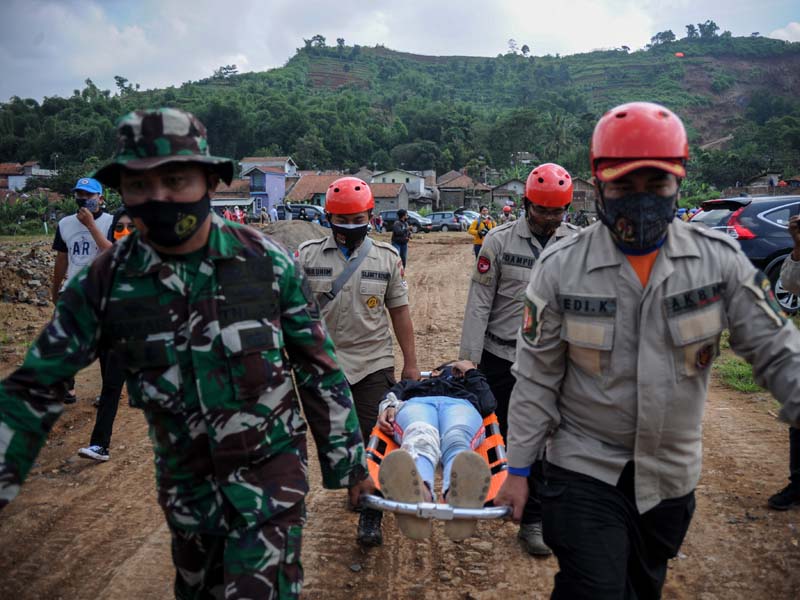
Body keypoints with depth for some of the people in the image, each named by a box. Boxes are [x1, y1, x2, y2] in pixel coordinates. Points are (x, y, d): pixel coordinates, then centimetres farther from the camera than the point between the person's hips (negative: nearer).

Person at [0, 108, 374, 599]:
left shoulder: (267, 261, -13)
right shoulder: (106, 281, -9)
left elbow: (319, 368, -6)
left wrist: (348, 462, -1)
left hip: (270, 465, -3)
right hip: (185, 480, 3)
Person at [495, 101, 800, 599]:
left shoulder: (720, 259, -9)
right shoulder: (561, 267, -13)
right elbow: (536, 380, -8)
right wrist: (519, 470, -4)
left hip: (673, 476, 3)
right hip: (585, 470, -3)